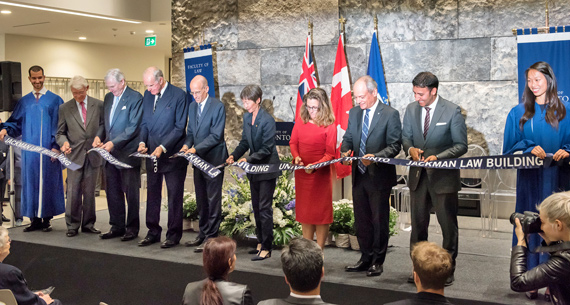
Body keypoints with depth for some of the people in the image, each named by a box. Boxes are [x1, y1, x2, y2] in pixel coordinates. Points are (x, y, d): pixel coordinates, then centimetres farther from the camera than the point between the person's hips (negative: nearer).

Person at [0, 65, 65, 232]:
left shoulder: (55, 100, 3)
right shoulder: (24, 101, 13)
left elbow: (60, 125, -1)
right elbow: (16, 123, 13)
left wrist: (56, 146, -10)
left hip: (48, 150, -3)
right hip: (29, 150, 3)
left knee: (47, 182, 0)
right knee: (31, 182, 4)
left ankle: (47, 220, 7)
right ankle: (35, 220, 11)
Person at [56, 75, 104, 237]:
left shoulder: (98, 105, 5)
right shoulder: (65, 108, 5)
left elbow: (104, 125, 9)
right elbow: (60, 132, 7)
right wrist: (64, 142, -13)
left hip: (93, 154, 1)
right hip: (75, 155, 0)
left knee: (89, 192, 7)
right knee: (73, 192, -2)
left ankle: (88, 224, 17)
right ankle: (72, 225, 10)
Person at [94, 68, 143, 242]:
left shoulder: (135, 98, -9)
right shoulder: (108, 98, 13)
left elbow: (134, 127, -15)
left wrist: (114, 142, -20)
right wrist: (99, 136, 0)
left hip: (128, 154, -7)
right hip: (110, 153, 7)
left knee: (131, 192, 3)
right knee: (112, 192, 11)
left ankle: (132, 228, 12)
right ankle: (117, 227, 21)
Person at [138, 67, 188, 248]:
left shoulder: (179, 95, -10)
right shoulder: (147, 95, 8)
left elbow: (180, 127, -12)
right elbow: (145, 123, 14)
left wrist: (163, 147, -19)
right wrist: (142, 141, -4)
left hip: (172, 154, -6)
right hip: (152, 153, 6)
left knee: (174, 196, 3)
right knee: (152, 194, 11)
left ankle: (174, 235, 12)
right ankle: (153, 232, 22)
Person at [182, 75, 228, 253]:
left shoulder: (218, 107, -11)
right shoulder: (192, 107, 13)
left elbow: (216, 136, -16)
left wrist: (196, 148, -21)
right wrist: (187, 145, -3)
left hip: (213, 159, -7)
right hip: (198, 159, 7)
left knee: (213, 200, -3)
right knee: (201, 200, 14)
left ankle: (211, 237, 3)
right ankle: (203, 234, 24)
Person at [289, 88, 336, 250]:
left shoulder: (329, 127, -12)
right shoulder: (300, 123, 1)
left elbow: (330, 154, -12)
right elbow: (293, 142, 10)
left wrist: (314, 166, -26)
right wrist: (296, 156, -11)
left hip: (321, 175, -5)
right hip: (302, 174, 5)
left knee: (321, 213, 3)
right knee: (304, 211, 14)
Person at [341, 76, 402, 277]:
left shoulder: (390, 114, -7)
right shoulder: (354, 113, 11)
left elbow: (395, 146, -11)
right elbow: (348, 138, 17)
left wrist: (375, 157, -26)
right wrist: (345, 151, -6)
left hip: (379, 176, -6)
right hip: (359, 175, 6)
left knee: (379, 220, 3)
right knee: (361, 220, 12)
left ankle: (378, 262, 14)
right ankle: (366, 258, 25)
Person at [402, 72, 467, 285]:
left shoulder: (452, 111, -8)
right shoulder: (411, 109, 6)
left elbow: (461, 145, -7)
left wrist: (438, 157, -21)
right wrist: (410, 149, -10)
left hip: (443, 176, -4)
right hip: (418, 175, 4)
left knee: (448, 225, 3)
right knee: (418, 223, 11)